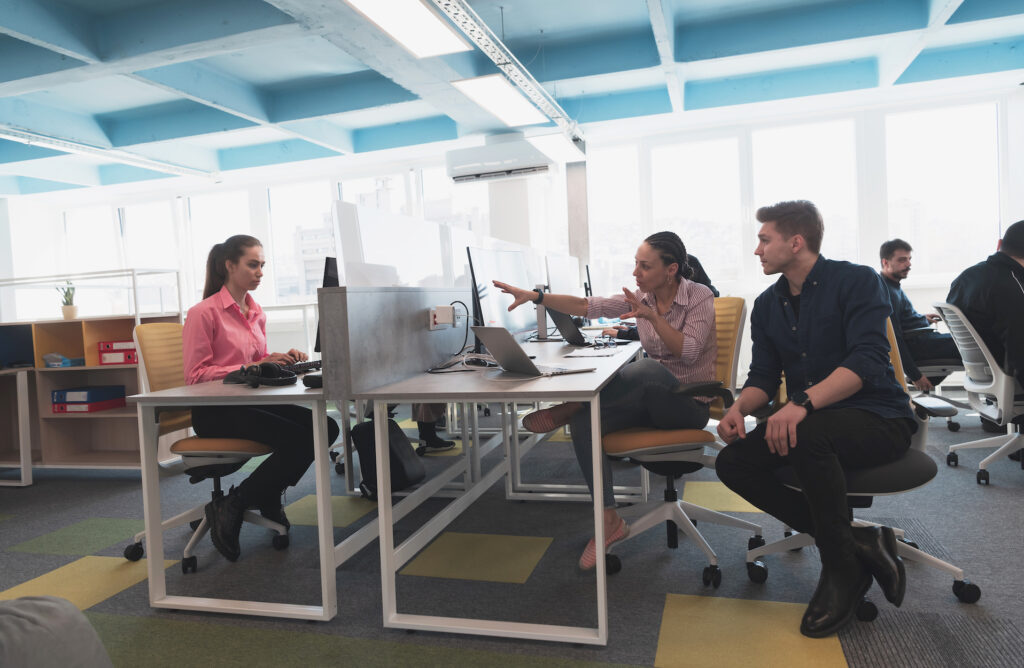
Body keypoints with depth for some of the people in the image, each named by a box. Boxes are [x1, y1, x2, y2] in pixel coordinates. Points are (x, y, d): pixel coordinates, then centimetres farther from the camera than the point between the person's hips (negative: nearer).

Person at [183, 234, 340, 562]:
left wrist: (280, 359, 0)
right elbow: (195, 375, -12)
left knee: (324, 427, -14)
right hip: (214, 411, -7)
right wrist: (250, 368, -21)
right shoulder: (204, 313, -8)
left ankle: (267, 496, 4)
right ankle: (230, 507, -9)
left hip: (248, 401, 7)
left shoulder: (256, 313, 15)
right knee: (294, 437, -27)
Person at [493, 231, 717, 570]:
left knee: (647, 369, -39)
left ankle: (567, 409, -19)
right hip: (649, 399, 5)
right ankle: (609, 520, -16)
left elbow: (688, 352, -22)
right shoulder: (639, 297, 3)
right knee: (584, 421, -21)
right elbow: (588, 306, -7)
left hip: (689, 402, -5)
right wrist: (536, 296, -17)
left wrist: (653, 316, -30)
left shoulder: (700, 297, -10)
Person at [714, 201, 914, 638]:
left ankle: (842, 569, -17)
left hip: (878, 420, -6)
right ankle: (858, 544, -11)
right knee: (732, 462, -16)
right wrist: (739, 408, -14)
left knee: (808, 434, -38)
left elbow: (866, 361, -22)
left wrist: (803, 402, -37)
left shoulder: (856, 282, -9)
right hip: (809, 422, 7)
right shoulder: (767, 305, 11)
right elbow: (763, 376, 9)